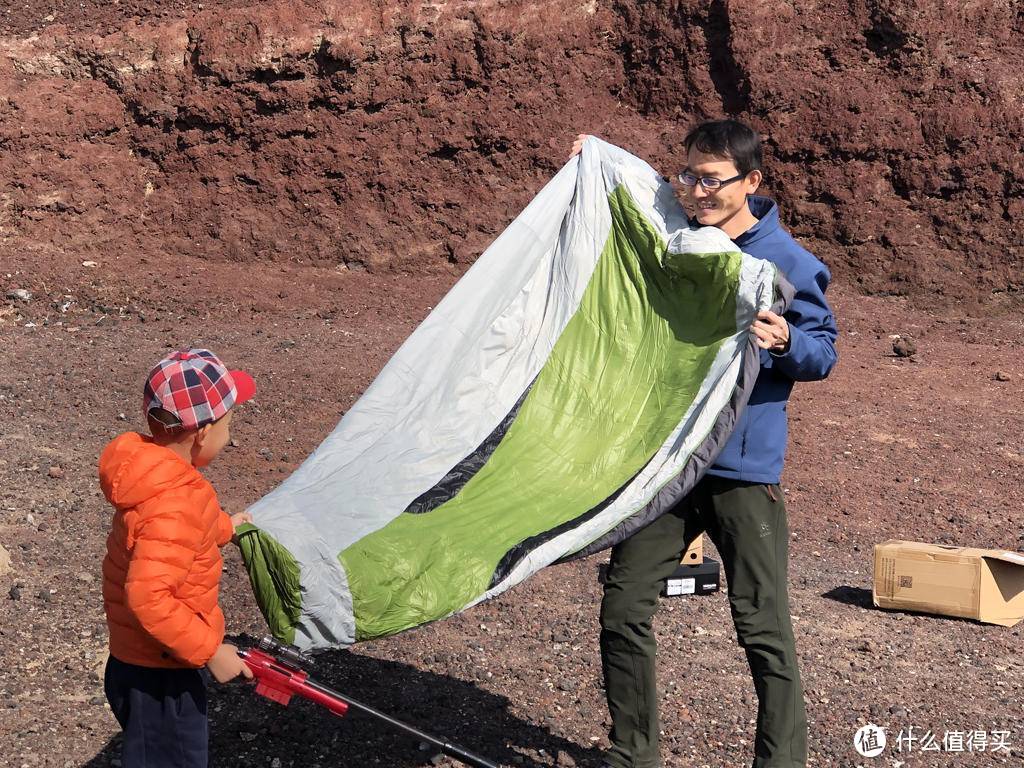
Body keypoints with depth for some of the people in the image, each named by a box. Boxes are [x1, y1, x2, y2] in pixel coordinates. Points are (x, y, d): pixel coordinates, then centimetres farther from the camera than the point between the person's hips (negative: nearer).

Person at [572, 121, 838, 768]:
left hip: (744, 470, -5)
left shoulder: (787, 261, -7)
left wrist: (786, 342, -26)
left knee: (764, 629, -1)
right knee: (623, 611, 8)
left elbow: (824, 353, -2)